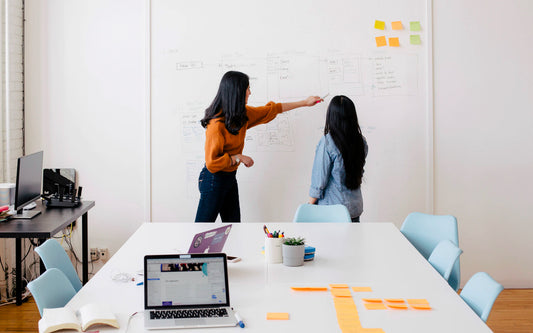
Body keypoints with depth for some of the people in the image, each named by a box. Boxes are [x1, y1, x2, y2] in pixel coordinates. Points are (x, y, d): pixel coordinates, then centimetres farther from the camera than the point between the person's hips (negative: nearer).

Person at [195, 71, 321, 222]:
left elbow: (271, 110, 16)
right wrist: (238, 158, -17)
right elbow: (212, 162, -24)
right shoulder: (217, 124, -24)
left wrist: (304, 102, 21)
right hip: (214, 180, -9)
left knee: (233, 221, 12)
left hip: (230, 178, 9)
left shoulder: (242, 115, 2)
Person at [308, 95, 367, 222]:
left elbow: (319, 182, -13)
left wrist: (310, 206, -1)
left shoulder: (327, 143, -18)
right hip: (355, 208, 5)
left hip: (331, 209, -5)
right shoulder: (361, 141, -2)